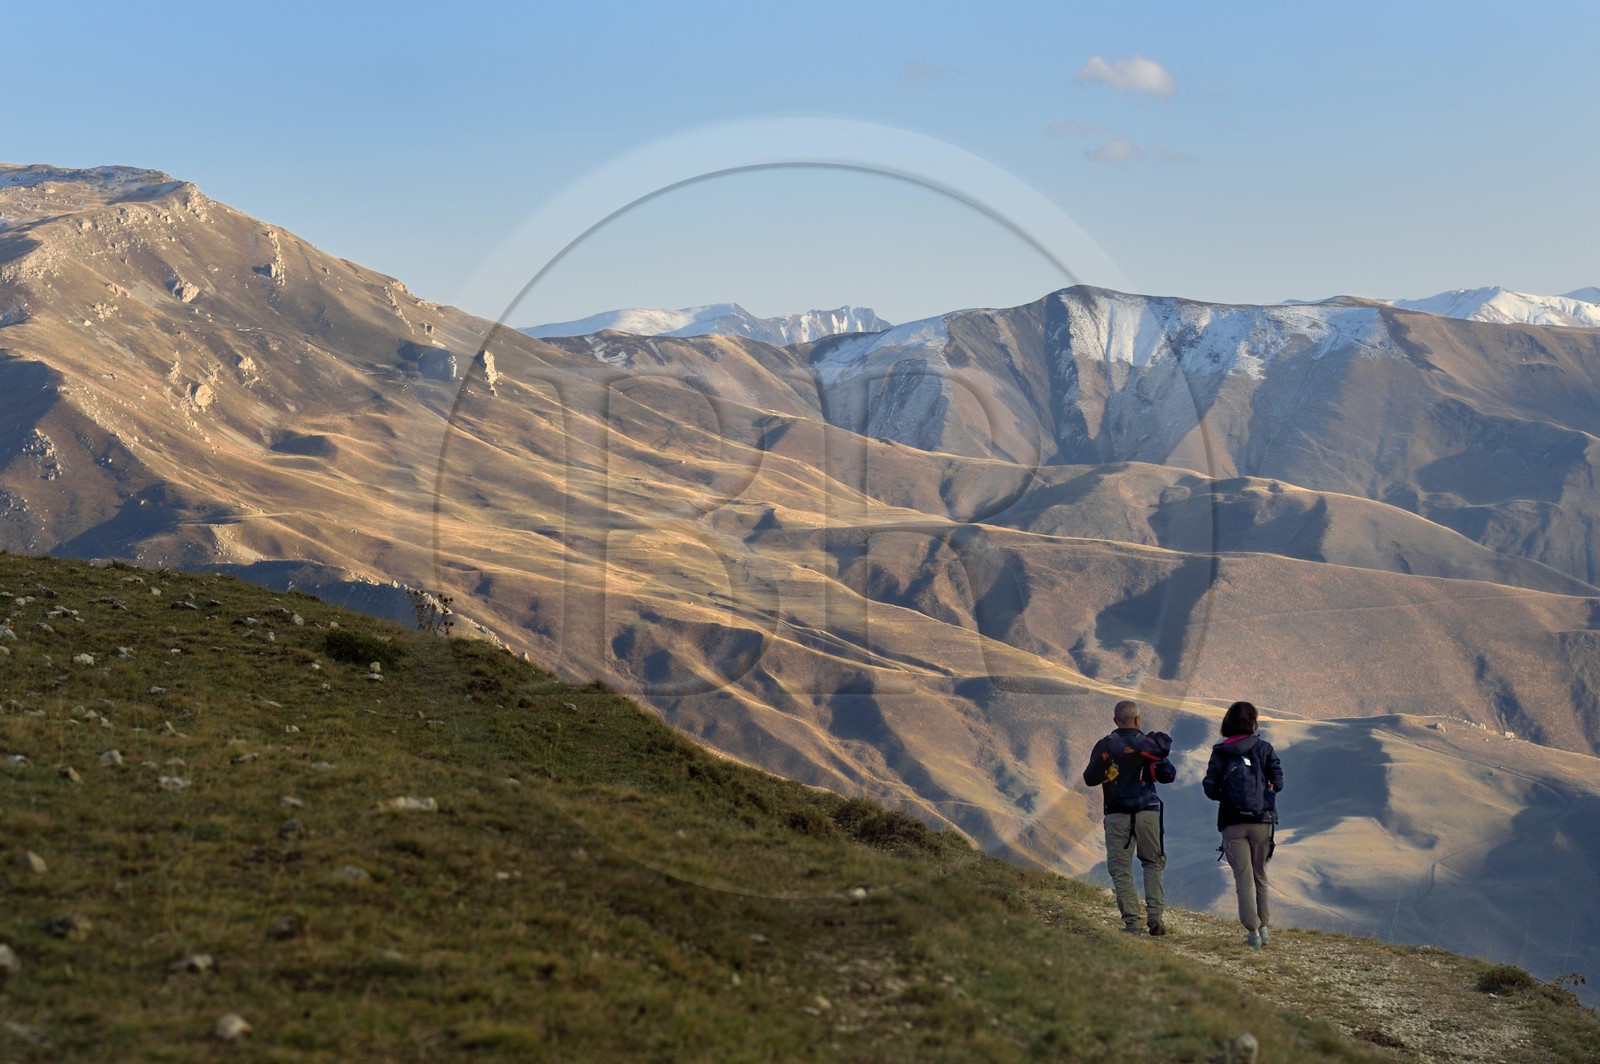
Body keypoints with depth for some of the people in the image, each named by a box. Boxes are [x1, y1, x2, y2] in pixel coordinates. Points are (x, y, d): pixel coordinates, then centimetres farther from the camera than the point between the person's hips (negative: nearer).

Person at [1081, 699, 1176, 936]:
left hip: (1117, 816, 0)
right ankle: (1155, 914, -1)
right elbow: (1168, 775, 4)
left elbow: (1089, 779, 2)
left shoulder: (1104, 746, 0)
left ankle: (1131, 921, -5)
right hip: (1147, 813, 0)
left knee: (1121, 869, 3)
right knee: (1153, 863, 14)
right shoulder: (1148, 743, -1)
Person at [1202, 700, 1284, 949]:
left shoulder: (1219, 752, 1)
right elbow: (1277, 783, -4)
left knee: (1243, 878, 0)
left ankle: (1253, 931, -11)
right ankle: (1262, 927, 23)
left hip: (1233, 822, 0)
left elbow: (1209, 788, -5)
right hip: (1261, 821, 0)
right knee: (1260, 876, 17)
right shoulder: (1264, 748, -1)